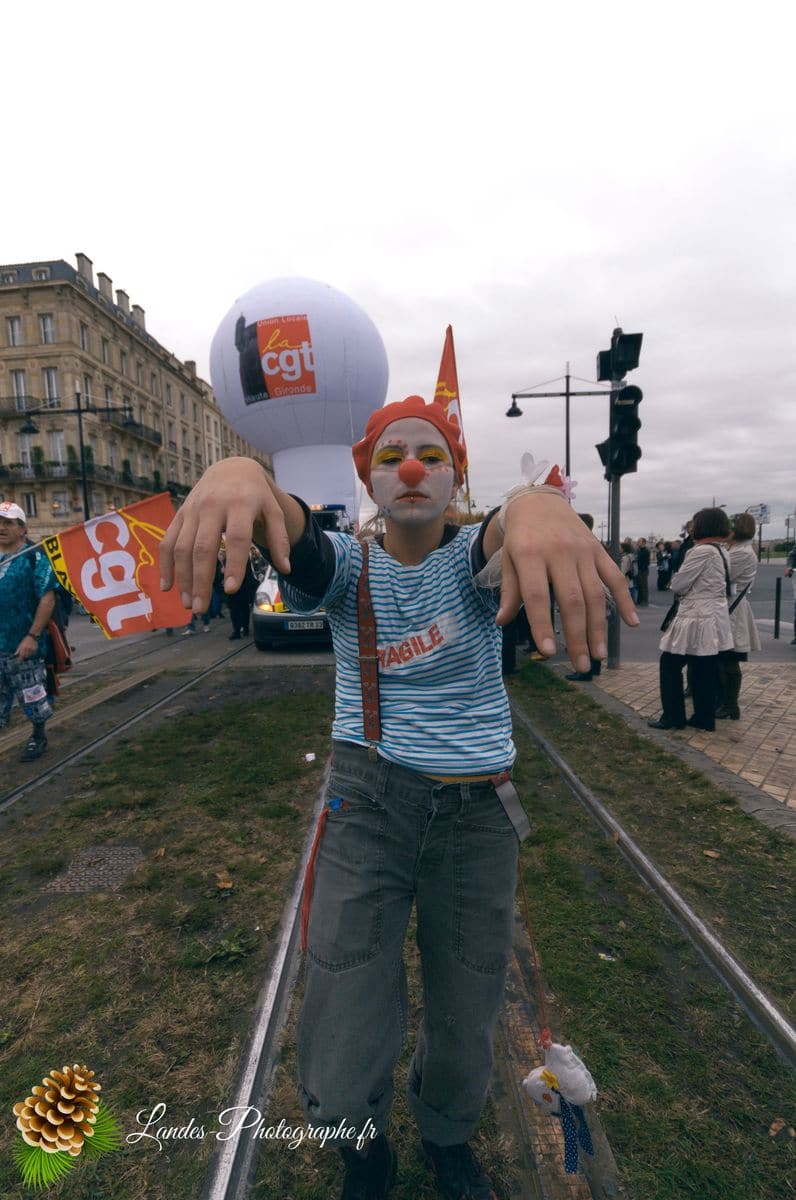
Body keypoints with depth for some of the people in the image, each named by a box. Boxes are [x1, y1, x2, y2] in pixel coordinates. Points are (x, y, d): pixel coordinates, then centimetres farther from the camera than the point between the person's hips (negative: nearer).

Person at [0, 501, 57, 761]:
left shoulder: (34, 557, -7)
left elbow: (47, 598, -13)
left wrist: (33, 636, -19)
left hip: (21, 644, -5)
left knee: (33, 697, 9)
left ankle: (38, 737, 29)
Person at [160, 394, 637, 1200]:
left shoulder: (472, 558, -4)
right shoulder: (347, 568, -3)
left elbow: (506, 531, -29)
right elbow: (288, 526, -26)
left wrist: (536, 502, -54)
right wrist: (238, 471, -50)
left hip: (480, 810, 1)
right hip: (367, 803, 0)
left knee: (465, 1031, 17)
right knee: (338, 1084, 1)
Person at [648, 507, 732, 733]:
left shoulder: (702, 551, -18)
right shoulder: (721, 552, 11)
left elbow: (677, 584, -14)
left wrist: (678, 589, 6)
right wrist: (686, 592, 7)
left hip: (696, 619, -9)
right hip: (715, 617, 9)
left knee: (670, 665, 1)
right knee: (704, 670, 13)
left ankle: (673, 717, 6)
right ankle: (704, 718, 19)